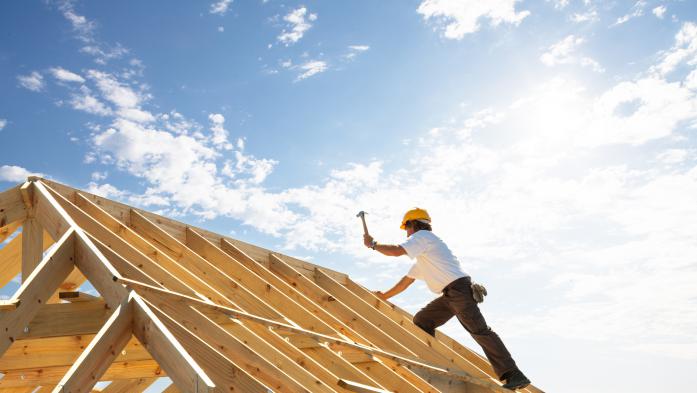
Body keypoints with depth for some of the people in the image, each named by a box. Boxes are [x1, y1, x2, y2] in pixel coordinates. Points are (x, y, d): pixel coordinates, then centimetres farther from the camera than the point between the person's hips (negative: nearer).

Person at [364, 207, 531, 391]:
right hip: (450, 295, 10)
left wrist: (373, 244, 3)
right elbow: (407, 280, 35)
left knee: (479, 330, -16)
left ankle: (514, 376, -17)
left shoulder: (422, 235, 1)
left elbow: (396, 251, -12)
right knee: (421, 321, 9)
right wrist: (385, 296, 39)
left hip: (458, 288, -10)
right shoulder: (422, 256, 31)